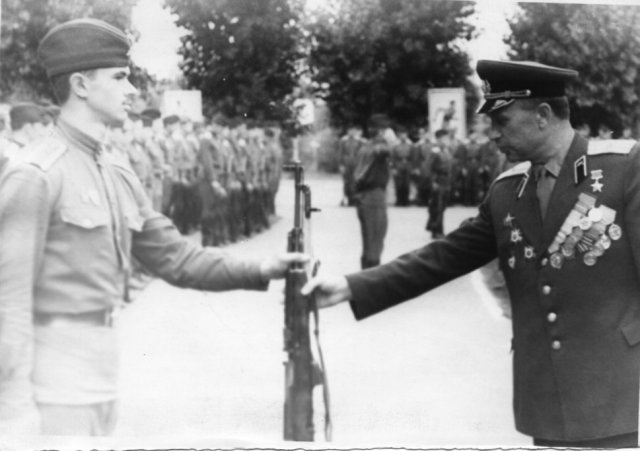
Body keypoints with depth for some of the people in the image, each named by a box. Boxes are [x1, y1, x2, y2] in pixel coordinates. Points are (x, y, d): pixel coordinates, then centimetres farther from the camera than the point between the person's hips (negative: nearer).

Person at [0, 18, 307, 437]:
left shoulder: (120, 178, 11)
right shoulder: (34, 176, -14)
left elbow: (175, 257, 14)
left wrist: (256, 270, 1)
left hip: (102, 371, 8)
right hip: (54, 379, -8)